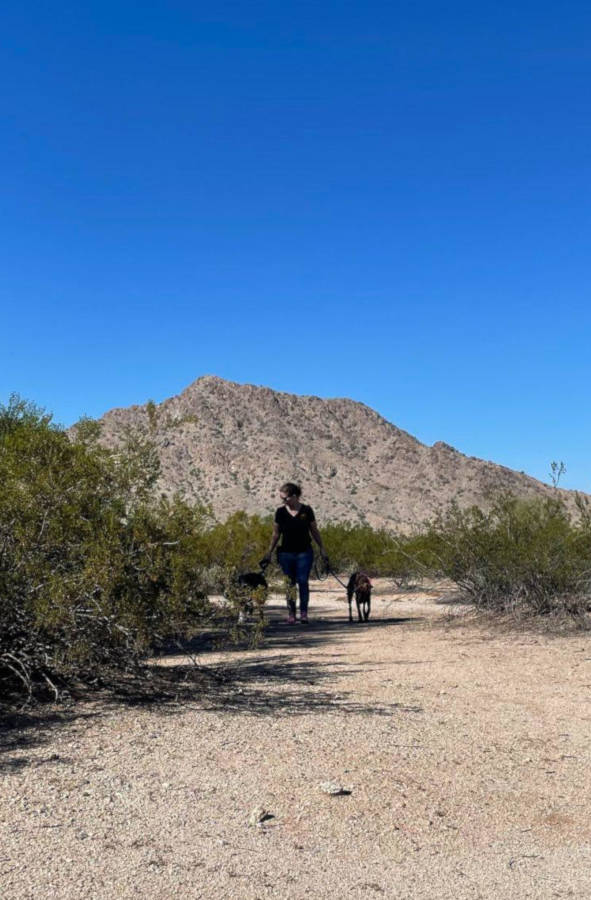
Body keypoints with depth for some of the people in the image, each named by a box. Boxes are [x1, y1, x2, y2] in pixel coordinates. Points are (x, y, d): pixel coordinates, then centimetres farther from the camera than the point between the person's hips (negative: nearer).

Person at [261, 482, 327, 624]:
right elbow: (276, 534, 8)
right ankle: (291, 613, 11)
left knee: (303, 581, -7)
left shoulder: (306, 511, -4)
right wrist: (269, 553, 9)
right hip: (286, 553, 1)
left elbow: (314, 531, 6)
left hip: (304, 553, -1)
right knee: (290, 583, 3)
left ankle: (303, 612, 2)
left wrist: (322, 549, 6)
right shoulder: (280, 512, 0)